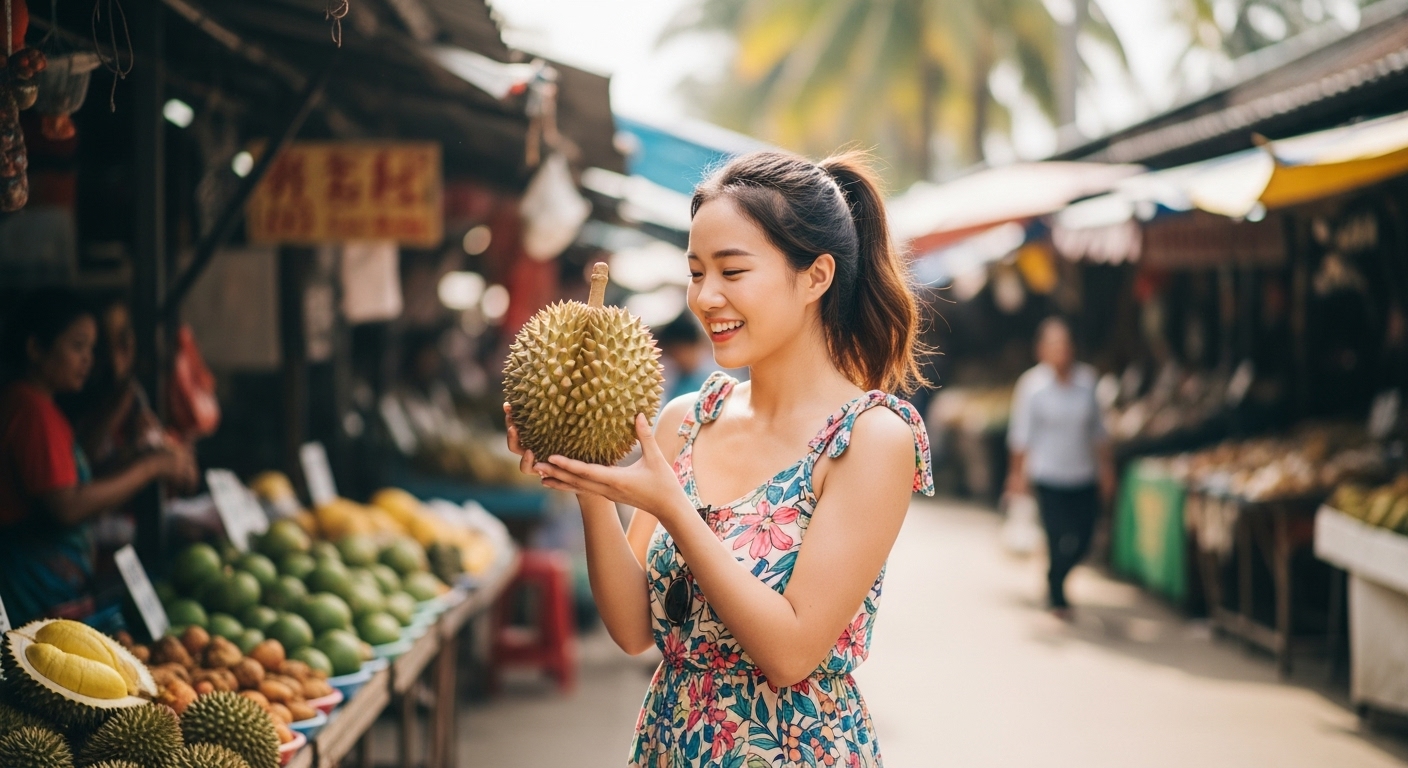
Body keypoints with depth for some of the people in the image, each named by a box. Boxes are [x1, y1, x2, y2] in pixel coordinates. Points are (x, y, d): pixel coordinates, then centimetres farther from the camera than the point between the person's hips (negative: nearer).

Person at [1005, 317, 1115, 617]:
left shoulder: (1086, 379, 2)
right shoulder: (1031, 385, -9)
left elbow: (1098, 429, 11)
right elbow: (1022, 432, -5)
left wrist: (1106, 467, 11)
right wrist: (1018, 472, -7)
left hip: (1084, 477, 4)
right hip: (1050, 480, -4)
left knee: (1082, 542, 6)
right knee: (1062, 542, -7)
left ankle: (1055, 579, 35)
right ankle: (1057, 597, 18)